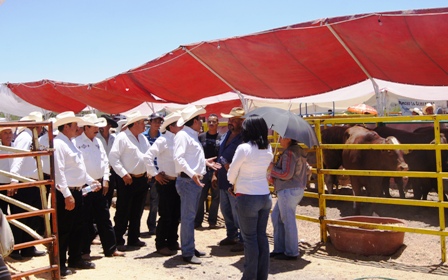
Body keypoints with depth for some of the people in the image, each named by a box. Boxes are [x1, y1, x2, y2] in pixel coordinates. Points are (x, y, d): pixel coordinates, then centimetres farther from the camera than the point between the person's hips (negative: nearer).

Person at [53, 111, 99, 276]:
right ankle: (60, 264, 11)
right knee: (63, 230, 0)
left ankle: (75, 259, 29)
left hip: (77, 192, 10)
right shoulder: (58, 144, -16)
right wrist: (67, 195, -25)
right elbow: (58, 171, -23)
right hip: (66, 194, -10)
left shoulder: (70, 143, 15)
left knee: (77, 228, 17)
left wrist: (90, 180, 16)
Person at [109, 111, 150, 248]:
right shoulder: (122, 137, -11)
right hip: (128, 180, -7)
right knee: (123, 212, 1)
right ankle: (118, 240, 12)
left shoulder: (143, 138, 13)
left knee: (137, 212, 14)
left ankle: (133, 238, 24)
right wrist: (124, 174, -17)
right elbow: (113, 157, -17)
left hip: (142, 179, 7)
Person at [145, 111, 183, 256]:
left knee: (176, 214, 14)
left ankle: (172, 242, 28)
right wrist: (155, 174, -16)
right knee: (166, 215, 1)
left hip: (178, 181, 7)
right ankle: (161, 244, 15)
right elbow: (148, 156, -20)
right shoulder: (163, 140, -12)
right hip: (166, 182, -7)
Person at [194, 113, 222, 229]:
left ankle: (212, 222, 18)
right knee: (200, 197, 1)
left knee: (216, 198, 7)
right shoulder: (201, 137, 5)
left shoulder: (222, 137, 3)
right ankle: (197, 222, 10)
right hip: (203, 171, 0)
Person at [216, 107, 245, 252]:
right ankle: (231, 236, 34)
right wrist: (216, 173, 18)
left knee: (237, 213, 0)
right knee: (225, 210, 19)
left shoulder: (244, 138, -18)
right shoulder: (227, 135, 10)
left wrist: (231, 168, -22)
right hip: (223, 180, 9)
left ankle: (242, 240, 14)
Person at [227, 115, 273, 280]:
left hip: (247, 198, -6)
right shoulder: (268, 149, 5)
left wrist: (235, 183, 13)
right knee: (262, 236, 12)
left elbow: (231, 175, -7)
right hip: (265, 196, 6)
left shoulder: (243, 148, -14)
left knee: (250, 238, 3)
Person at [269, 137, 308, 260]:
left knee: (288, 220, -3)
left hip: (288, 190, -11)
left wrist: (273, 168, -7)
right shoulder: (299, 151, 15)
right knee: (276, 217, 16)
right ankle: (279, 248, 20)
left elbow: (286, 174, -23)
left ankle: (291, 252, 6)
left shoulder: (289, 153, -17)